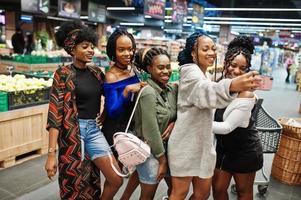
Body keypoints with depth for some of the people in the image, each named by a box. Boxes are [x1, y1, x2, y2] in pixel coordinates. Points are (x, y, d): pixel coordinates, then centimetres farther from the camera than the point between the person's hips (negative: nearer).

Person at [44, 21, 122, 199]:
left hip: (94, 129, 5)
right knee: (75, 184, 9)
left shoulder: (97, 72, 6)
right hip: (72, 131, -5)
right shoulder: (63, 74, -9)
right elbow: (55, 113, -13)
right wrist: (51, 153, -18)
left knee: (116, 179, 2)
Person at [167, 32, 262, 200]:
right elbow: (205, 91, -38)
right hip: (186, 143, -9)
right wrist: (232, 86, -56)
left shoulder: (204, 75, 16)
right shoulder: (190, 71, -14)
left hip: (203, 143, 9)